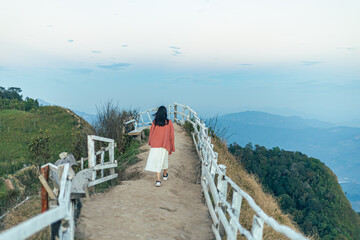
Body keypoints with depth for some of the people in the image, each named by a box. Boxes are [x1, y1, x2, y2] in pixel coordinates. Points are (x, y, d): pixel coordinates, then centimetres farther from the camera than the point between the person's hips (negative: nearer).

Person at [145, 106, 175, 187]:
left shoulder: (154, 122, -3)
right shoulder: (169, 123, -2)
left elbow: (151, 133, 5)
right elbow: (171, 136, 2)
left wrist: (150, 142, 21)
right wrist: (172, 147, 9)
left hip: (155, 145, -1)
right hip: (165, 145, 1)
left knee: (157, 162, -1)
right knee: (165, 159, 22)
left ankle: (158, 180, -13)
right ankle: (165, 175, 41)